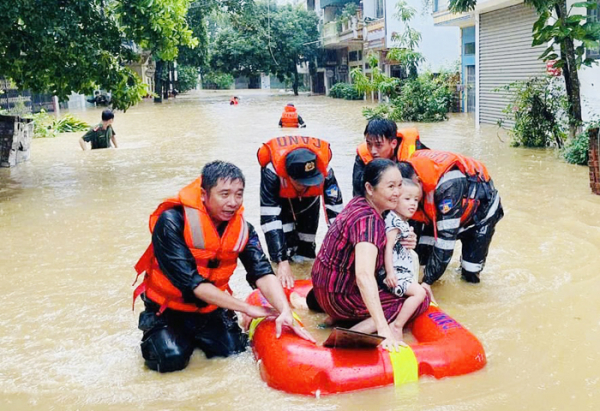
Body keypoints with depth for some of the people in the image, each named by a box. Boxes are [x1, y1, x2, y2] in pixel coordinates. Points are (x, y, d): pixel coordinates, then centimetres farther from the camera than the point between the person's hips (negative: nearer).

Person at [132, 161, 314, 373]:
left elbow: (263, 273, -19)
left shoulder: (241, 228, -9)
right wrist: (246, 308, -28)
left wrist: (285, 312, -39)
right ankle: (153, 335, 12)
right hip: (168, 309, -4)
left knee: (234, 350, -14)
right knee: (172, 359, -25)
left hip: (210, 309, 5)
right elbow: (191, 282, -29)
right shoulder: (172, 222, -26)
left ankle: (195, 335, 18)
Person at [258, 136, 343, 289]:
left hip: (309, 199, 2)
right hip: (280, 198, -2)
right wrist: (282, 262, -51)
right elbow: (269, 219, -45)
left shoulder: (325, 171, -40)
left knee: (306, 248, 4)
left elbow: (336, 213, -38)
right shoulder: (272, 172, -44)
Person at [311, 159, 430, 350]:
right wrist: (383, 329, -46)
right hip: (338, 298, -9)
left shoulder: (359, 202, 0)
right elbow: (364, 275, -40)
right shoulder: (368, 220, -27)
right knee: (420, 299, -7)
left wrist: (404, 242, -7)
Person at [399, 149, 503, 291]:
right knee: (422, 254, -11)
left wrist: (428, 281, -39)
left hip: (481, 209, -5)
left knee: (471, 276, -5)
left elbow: (446, 234, -41)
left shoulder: (448, 185, -45)